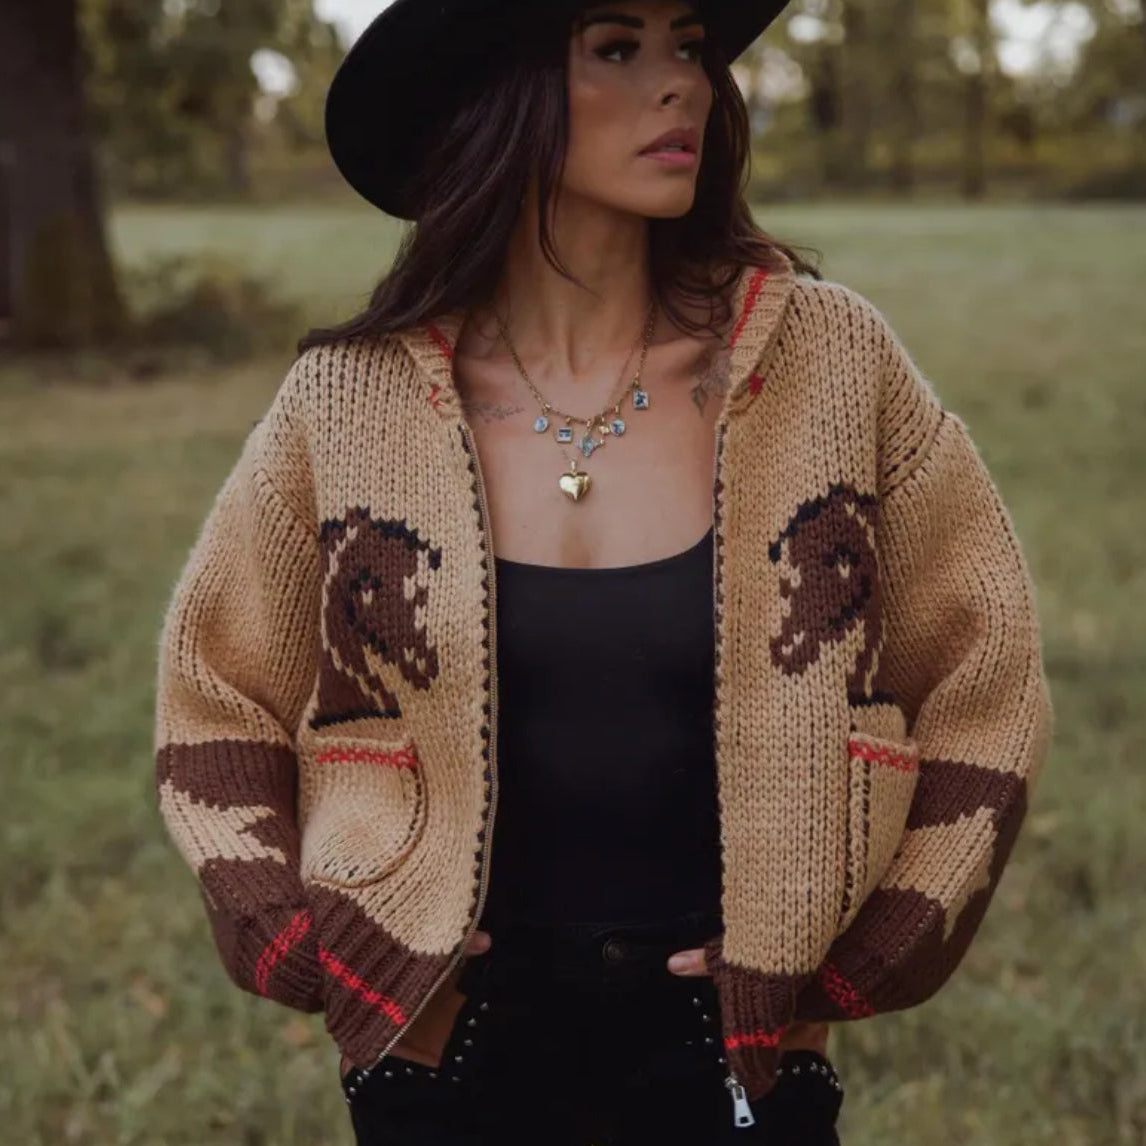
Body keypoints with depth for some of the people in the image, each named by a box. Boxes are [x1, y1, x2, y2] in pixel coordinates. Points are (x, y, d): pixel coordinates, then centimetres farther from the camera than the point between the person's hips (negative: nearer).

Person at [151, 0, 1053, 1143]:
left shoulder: (827, 361, -8)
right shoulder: (353, 399, -7)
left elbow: (982, 676, 1)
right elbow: (216, 692, 6)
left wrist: (864, 957, -4)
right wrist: (302, 941, -4)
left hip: (730, 1047, 0)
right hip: (446, 1055, 0)